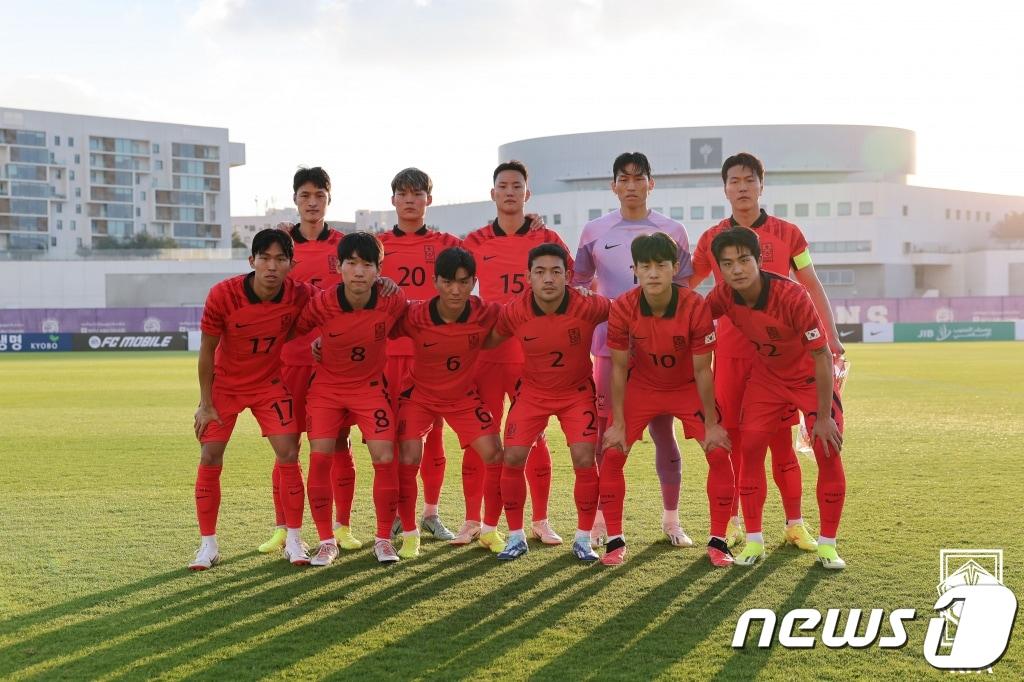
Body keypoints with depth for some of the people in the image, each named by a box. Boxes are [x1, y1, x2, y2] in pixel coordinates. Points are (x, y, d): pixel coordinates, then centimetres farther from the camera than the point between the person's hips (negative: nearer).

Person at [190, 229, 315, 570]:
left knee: (288, 455, -8)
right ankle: (208, 544, 8)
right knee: (210, 458, -4)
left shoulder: (300, 295, -21)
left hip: (270, 384, 1)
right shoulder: (223, 295, -25)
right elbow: (207, 351, -13)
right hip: (224, 385, -1)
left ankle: (293, 541, 5)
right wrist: (205, 404, -9)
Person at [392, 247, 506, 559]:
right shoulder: (415, 316, -26)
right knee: (408, 458, -16)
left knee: (495, 455, -7)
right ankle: (409, 534, 4)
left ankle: (489, 530, 15)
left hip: (465, 396, 2)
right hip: (419, 395, -2)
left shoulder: (486, 314, -23)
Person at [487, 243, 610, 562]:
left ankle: (583, 539, 5)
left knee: (585, 459, -12)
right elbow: (490, 341, -1)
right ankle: (516, 536, 11)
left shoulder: (587, 307, -25)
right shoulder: (514, 312, -19)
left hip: (577, 391, -1)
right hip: (532, 391, 2)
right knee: (512, 458, -6)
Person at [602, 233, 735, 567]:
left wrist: (711, 424, -14)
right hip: (641, 386, 1)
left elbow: (701, 370, -19)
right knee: (612, 454, -10)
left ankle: (718, 541, 1)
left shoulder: (696, 307, -28)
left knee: (719, 454, -12)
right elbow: (618, 368, -13)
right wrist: (618, 423, -12)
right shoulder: (622, 308, -25)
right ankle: (615, 540, 3)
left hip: (688, 388, -1)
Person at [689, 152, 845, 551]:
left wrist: (831, 337, 3)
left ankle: (795, 524, 9)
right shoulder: (712, 239, 6)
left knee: (781, 439, 0)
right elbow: (685, 287, 18)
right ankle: (731, 524, 12)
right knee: (731, 438, 3)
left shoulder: (787, 234, 4)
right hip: (729, 352, 1)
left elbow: (811, 287, 8)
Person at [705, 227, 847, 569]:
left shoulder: (791, 295, -34)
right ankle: (753, 541, 6)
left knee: (828, 452, -10)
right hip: (766, 375, 4)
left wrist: (823, 416, -24)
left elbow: (822, 356, -27)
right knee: (749, 448, -5)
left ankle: (827, 544, 4)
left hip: (811, 375, -4)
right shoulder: (723, 295, -21)